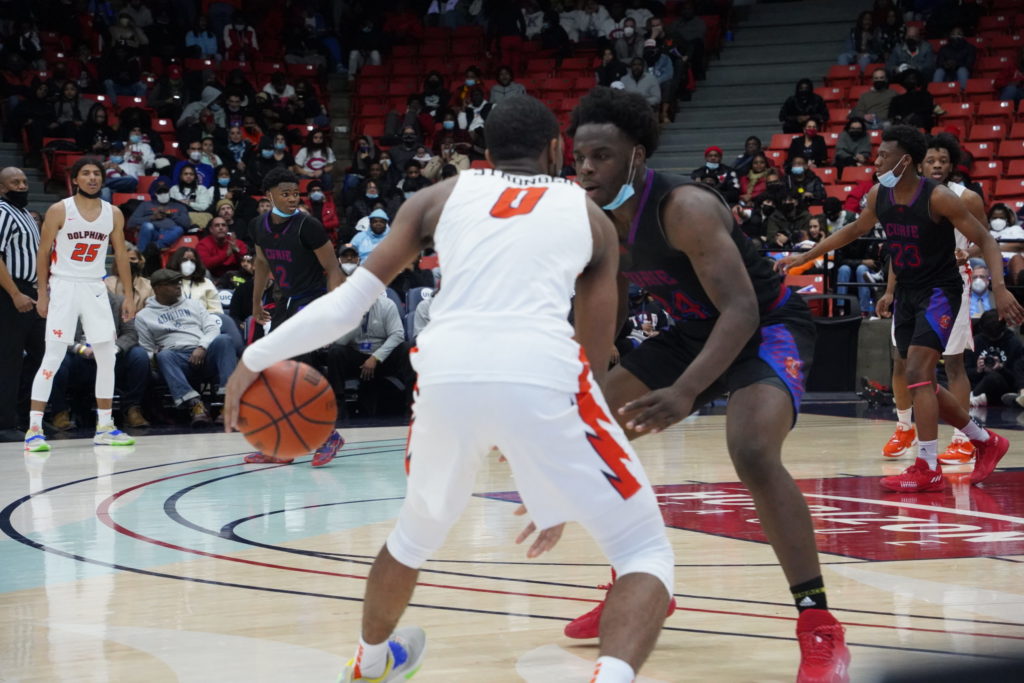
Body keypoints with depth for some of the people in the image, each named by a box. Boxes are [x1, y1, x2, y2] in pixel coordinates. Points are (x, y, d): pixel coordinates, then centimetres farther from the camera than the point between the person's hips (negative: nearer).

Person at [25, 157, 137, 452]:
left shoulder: (113, 214, 5)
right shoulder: (59, 211, -6)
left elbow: (121, 255, 11)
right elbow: (43, 253, -2)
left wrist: (128, 295, 7)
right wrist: (42, 294, -5)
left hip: (96, 288, 5)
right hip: (64, 286, -5)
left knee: (107, 357, 4)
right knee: (53, 356, -11)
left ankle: (104, 427, 14)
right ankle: (34, 428, -11)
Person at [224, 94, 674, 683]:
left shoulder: (442, 196, 27)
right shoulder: (591, 215, 26)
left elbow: (352, 298, 22)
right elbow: (595, 354, 24)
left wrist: (259, 357, 32)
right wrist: (562, 488, 31)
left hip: (447, 372, 3)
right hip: (539, 375, -3)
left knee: (419, 529, 33)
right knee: (647, 550, 9)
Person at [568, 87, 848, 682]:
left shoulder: (684, 208, -30)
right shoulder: (596, 219, -6)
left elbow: (741, 310, -36)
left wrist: (685, 392, -47)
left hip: (770, 327, -9)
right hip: (699, 331, 9)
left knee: (753, 451, -34)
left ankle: (820, 630, -29)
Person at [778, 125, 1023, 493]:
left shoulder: (938, 198, -20)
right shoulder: (879, 196, -1)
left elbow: (985, 240, -16)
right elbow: (854, 230, 18)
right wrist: (805, 257, 17)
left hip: (940, 292, -7)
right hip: (907, 294, 7)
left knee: (917, 372, -19)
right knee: (921, 382, 10)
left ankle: (928, 469, -17)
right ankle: (986, 441, 28)